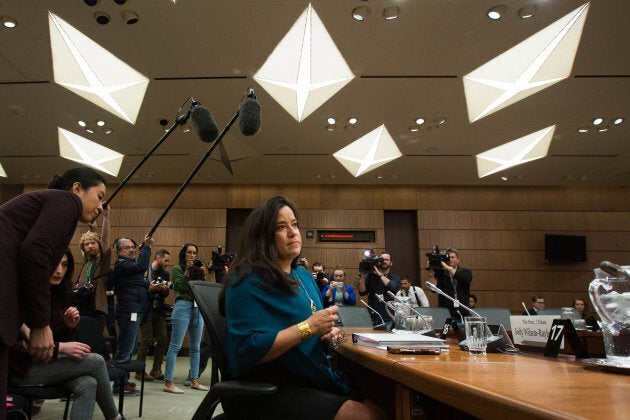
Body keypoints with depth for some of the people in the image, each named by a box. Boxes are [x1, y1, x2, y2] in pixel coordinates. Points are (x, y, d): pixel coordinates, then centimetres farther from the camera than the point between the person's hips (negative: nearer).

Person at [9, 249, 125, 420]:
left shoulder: (57, 293, 7)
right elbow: (19, 345, -20)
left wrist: (70, 326, -9)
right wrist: (59, 348, -25)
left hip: (46, 361, 6)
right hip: (23, 367, -6)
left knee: (87, 384, -24)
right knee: (96, 361, -20)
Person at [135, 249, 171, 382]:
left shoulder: (165, 274, 10)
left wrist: (165, 290, -7)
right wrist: (150, 289, -25)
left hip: (159, 311, 6)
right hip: (146, 310, -6)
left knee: (163, 339, 4)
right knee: (147, 340, -4)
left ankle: (156, 370, 17)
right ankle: (139, 371, 11)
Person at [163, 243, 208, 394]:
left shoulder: (198, 269, 16)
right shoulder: (177, 268, 3)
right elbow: (181, 287, -10)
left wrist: (204, 275, -2)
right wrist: (187, 270, -11)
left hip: (198, 308, 6)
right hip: (183, 307, -6)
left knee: (196, 347, 10)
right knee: (175, 346, -5)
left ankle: (194, 380, 18)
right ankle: (168, 382, 0)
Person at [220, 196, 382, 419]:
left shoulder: (304, 276, 11)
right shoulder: (249, 282, -16)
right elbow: (247, 351, -24)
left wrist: (328, 333, 0)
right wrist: (308, 327, -23)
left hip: (311, 380, 8)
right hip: (265, 392, -8)